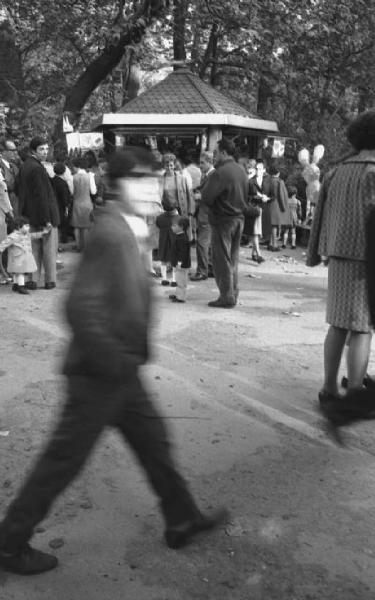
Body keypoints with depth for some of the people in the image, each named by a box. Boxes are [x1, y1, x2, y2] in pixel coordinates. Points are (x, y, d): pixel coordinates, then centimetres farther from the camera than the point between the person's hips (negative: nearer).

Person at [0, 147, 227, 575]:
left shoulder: (124, 229, 7)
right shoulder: (110, 233, -22)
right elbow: (81, 306, -29)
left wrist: (128, 357, 16)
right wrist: (113, 361, -22)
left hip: (120, 372, 9)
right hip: (100, 376, -9)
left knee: (153, 441, 19)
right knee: (64, 459, 5)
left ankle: (181, 521, 36)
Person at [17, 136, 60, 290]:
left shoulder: (23, 166, 10)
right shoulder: (37, 168, -18)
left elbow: (21, 193, 14)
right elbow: (41, 195, -21)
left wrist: (25, 213, 18)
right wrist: (47, 219, -21)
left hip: (31, 215, 8)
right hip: (45, 213, -8)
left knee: (34, 248, 11)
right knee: (49, 248, 3)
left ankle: (32, 280, 12)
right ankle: (50, 280, 10)